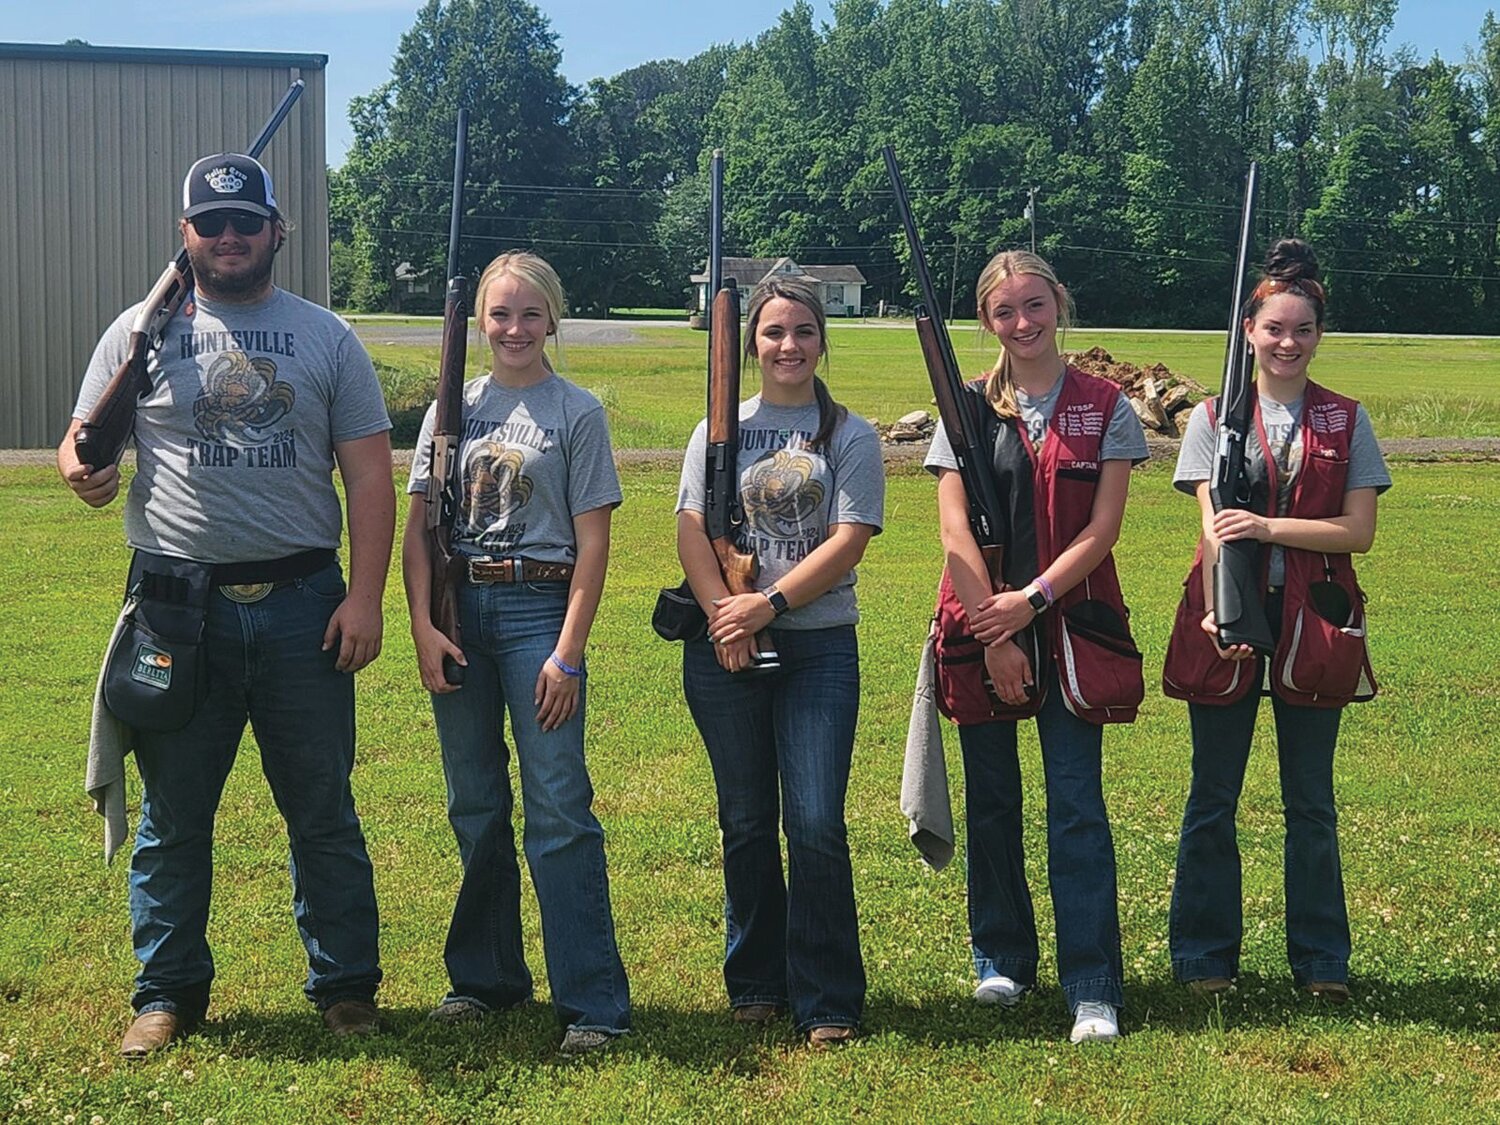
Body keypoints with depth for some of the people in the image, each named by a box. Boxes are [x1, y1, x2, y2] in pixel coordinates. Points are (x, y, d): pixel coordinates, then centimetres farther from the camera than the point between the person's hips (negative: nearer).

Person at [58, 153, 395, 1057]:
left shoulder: (326, 338, 6)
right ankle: (169, 993, 22)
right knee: (172, 815, 9)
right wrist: (84, 472, -19)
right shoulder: (142, 332, 6)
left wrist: (365, 595, -6)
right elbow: (83, 442, 7)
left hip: (301, 605, 0)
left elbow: (370, 474, 3)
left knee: (323, 812, 9)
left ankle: (346, 986, 21)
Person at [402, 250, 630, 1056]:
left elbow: (592, 541, -4)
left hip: (539, 609, -4)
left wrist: (567, 653, -10)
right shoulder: (453, 408, 9)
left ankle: (591, 1002, -2)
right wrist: (423, 628, -5)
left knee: (559, 810, -6)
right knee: (475, 807, 11)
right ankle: (484, 977, 24)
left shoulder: (576, 412, 0)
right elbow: (418, 528, 7)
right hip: (457, 607, 4)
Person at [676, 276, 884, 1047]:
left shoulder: (850, 436, 4)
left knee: (816, 825, -7)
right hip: (724, 649, 2)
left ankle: (827, 1002, 3)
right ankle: (755, 984, 22)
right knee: (746, 824, 9)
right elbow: (691, 530, 1)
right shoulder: (719, 431, 10)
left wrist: (769, 604, -16)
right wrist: (722, 612, -15)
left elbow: (849, 541, -6)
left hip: (819, 645, -2)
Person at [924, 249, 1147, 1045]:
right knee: (992, 802, 10)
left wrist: (1031, 600, -14)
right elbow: (956, 533, -3)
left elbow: (1101, 529, -4)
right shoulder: (969, 409, 4)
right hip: (983, 627, 2)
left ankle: (1093, 991, -1)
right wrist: (993, 636, -10)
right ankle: (1002, 959, 25)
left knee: (1076, 808, -4)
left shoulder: (1105, 409, 2)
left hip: (1070, 627, -2)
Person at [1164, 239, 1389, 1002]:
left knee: (1310, 801, 9)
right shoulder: (1215, 417, 2)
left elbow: (1358, 531, -4)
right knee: (1213, 798, 6)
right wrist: (1220, 617, -22)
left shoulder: (1345, 421, 5)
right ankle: (1206, 956, 17)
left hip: (1314, 623, 1)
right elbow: (1214, 532, -7)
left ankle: (1321, 959, 20)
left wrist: (1269, 526, -17)